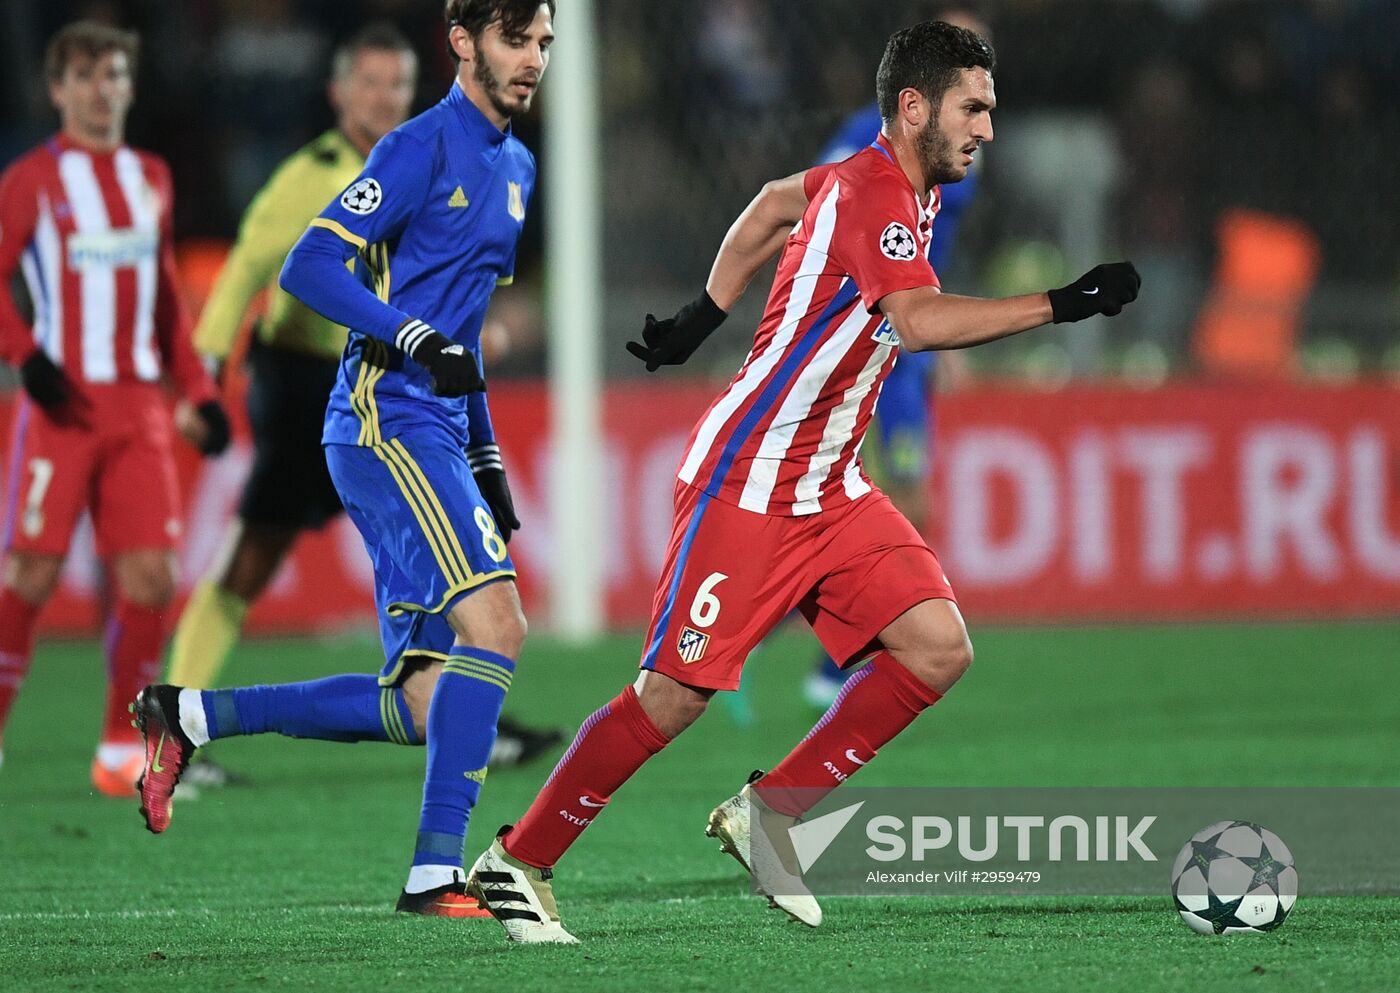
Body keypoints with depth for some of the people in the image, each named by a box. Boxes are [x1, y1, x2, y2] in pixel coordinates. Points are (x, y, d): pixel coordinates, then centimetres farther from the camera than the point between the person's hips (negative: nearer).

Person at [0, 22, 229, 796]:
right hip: (64, 405, -5)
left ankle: (122, 749, 7)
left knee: (150, 575, -3)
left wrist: (198, 393, 15)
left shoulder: (151, 180, 16)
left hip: (138, 406, 5)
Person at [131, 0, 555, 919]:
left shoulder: (516, 167, 20)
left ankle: (189, 715, 14)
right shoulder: (423, 147, -8)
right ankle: (436, 871, -22)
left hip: (437, 438, 9)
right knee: (495, 620, -23)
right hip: (384, 422, -9)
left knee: (424, 708, 3)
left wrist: (486, 458, 24)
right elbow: (308, 266, -16)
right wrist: (420, 343, -26)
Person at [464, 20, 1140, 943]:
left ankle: (771, 813, 5)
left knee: (938, 648, -6)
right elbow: (918, 320, -37)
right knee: (676, 694, -8)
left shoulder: (900, 188, 10)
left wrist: (704, 315, 30)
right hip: (745, 481, -9)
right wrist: (1059, 305, -37)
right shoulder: (870, 193, -19)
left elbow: (775, 205, 27)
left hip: (830, 487, 9)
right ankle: (517, 863, 6)